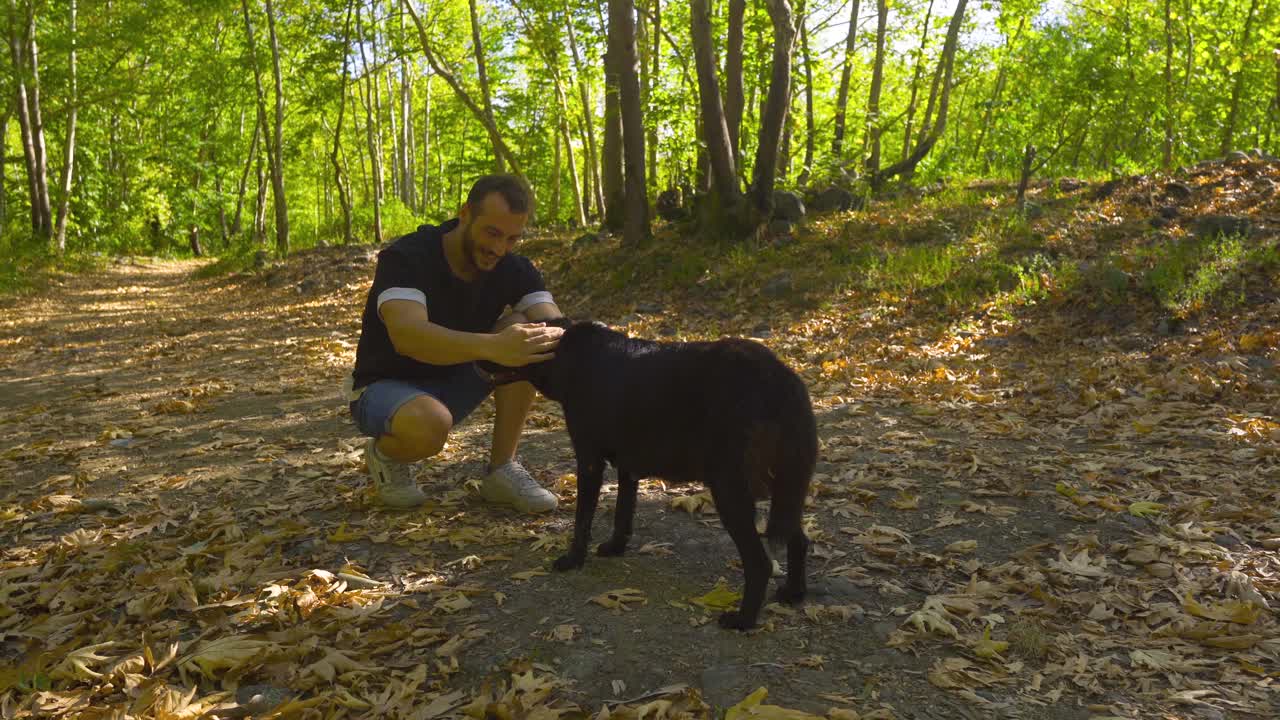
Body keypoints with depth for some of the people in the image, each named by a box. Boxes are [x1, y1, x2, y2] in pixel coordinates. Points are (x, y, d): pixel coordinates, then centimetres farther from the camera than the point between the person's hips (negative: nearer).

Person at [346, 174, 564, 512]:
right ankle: (385, 453, -1)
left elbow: (557, 327, -24)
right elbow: (406, 335, -45)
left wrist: (558, 340, -51)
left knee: (525, 334, -22)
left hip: (454, 382, 5)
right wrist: (492, 346, -62)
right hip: (385, 387, -5)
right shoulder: (405, 258, -26)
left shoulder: (513, 269, -11)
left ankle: (502, 470, -11)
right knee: (429, 424, -40)